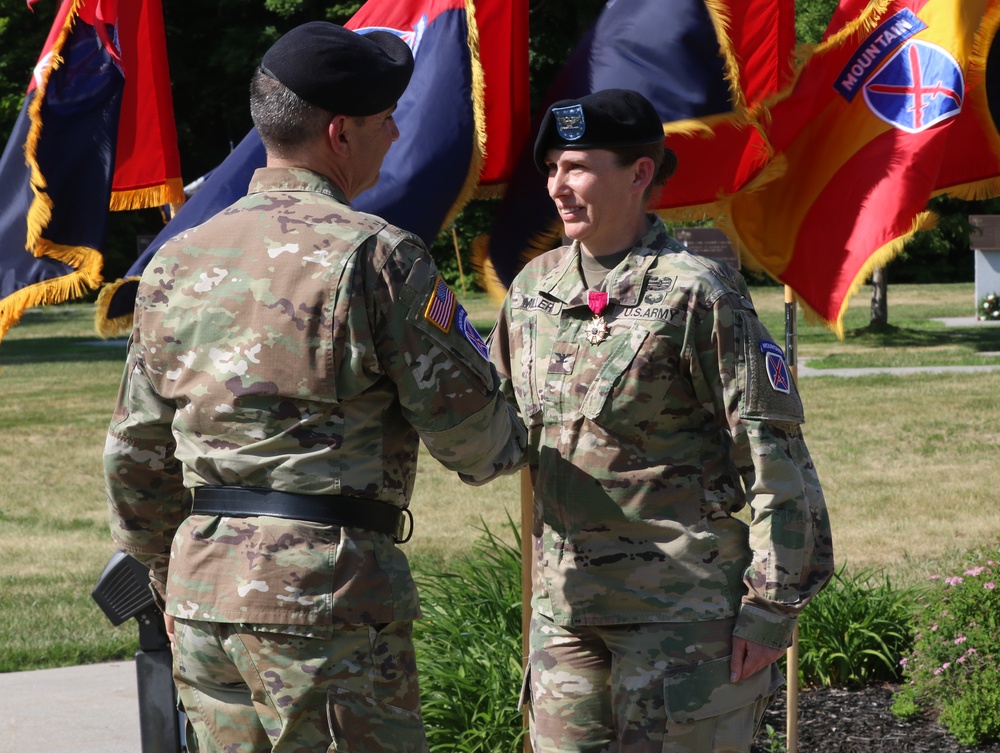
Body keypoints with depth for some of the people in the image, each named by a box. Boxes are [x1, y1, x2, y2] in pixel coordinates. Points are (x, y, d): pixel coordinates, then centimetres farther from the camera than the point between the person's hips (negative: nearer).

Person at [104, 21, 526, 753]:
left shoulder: (178, 262, 10)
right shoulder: (374, 256, -10)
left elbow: (136, 454, 16)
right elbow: (467, 427, -6)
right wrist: (510, 444, 17)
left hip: (203, 588, 7)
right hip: (325, 592, -7)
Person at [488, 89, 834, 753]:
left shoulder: (695, 293, -10)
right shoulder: (534, 287, 10)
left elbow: (774, 456, -11)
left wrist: (771, 607, -13)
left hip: (684, 599, -6)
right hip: (565, 596, 7)